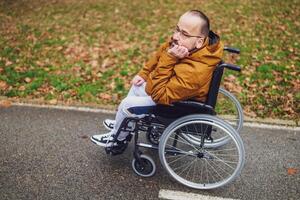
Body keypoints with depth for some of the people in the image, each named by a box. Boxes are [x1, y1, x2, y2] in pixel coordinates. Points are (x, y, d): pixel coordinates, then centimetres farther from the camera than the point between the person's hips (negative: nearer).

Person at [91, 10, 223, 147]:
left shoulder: (194, 71, -43)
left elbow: (160, 94, -37)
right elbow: (159, 55, 4)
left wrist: (169, 59, -43)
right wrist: (143, 74, 8)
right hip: (172, 86, 9)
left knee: (127, 104, -1)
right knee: (137, 85, 25)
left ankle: (116, 138, 30)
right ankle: (122, 124, 48)